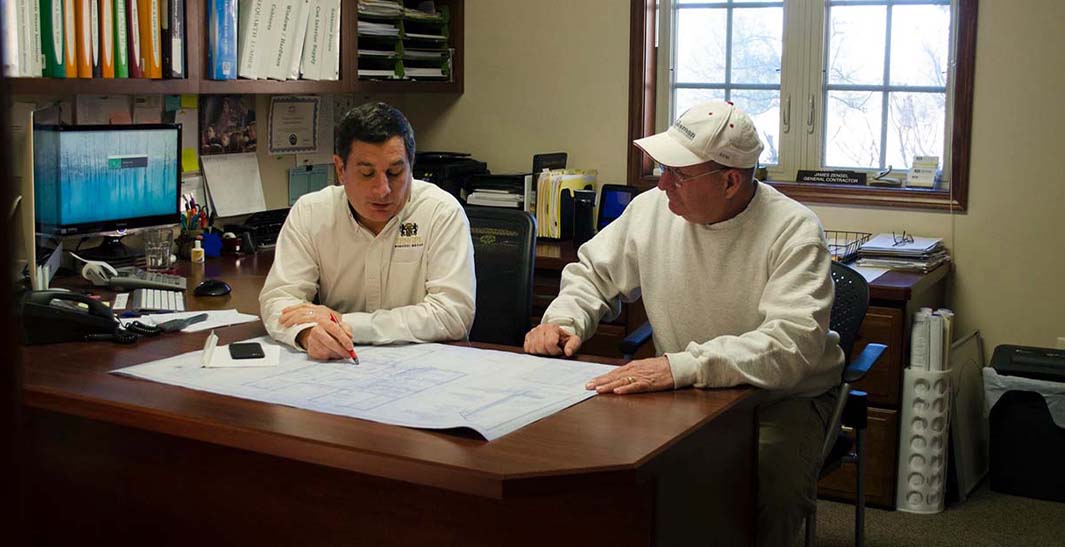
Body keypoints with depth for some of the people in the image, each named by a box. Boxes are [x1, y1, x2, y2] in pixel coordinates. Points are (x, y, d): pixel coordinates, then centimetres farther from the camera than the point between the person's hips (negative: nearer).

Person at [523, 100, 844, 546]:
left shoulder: (794, 231, -17)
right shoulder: (652, 210, -1)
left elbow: (794, 344, -29)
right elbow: (593, 273, 14)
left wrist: (683, 367, -40)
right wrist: (565, 320, -8)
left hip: (782, 398, -4)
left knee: (771, 484, -34)